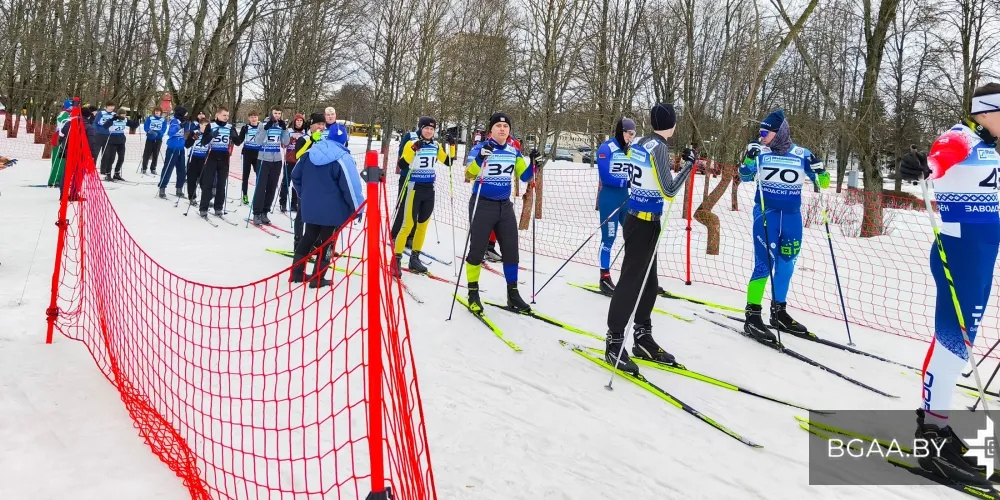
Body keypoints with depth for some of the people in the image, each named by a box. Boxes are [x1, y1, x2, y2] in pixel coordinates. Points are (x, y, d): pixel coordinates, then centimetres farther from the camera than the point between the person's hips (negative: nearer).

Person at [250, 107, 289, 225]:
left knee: (272, 188, 7)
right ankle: (256, 214, -4)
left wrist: (284, 129, -13)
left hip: (277, 161, 4)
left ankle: (264, 213, 16)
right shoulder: (263, 124, -5)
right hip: (265, 160, -4)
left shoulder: (281, 126, 6)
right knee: (261, 187, -7)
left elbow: (286, 142, -1)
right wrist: (266, 128, -24)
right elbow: (257, 141, -14)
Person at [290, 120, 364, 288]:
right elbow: (351, 186, -17)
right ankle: (318, 279, 9)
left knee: (309, 237, 20)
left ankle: (296, 273, 25)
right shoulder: (342, 159, -16)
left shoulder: (309, 153, 4)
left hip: (309, 207, 6)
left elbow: (295, 177, 13)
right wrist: (357, 209, -7)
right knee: (327, 241, 6)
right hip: (332, 210, -6)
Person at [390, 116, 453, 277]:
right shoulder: (412, 144, -8)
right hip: (414, 188, -6)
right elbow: (401, 165, -17)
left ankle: (415, 258, 22)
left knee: (423, 224, 11)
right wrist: (413, 149, -27)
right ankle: (396, 259, -5)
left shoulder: (436, 146, 7)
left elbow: (448, 162, 15)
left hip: (429, 189, 6)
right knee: (407, 224, -10)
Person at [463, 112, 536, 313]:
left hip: (505, 206, 5)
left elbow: (525, 176, 11)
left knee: (511, 250, 7)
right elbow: (468, 176, -20)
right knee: (477, 250, 0)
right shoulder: (480, 148, -10)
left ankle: (513, 294, 18)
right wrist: (480, 159, -37)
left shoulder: (513, 152, 6)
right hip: (482, 205, -5)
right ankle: (473, 294, 13)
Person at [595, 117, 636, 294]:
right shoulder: (606, 148, -11)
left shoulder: (632, 149, 8)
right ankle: (605, 278, 10)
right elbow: (605, 177, -18)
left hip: (627, 198, 6)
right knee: (608, 238, 0)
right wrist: (626, 182, -23)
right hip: (609, 199, -6)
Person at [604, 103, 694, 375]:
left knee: (648, 281, 15)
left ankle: (643, 338, 24)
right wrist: (688, 166, -9)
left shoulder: (638, 144, 9)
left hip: (636, 218, 9)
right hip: (645, 223, -9)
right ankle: (614, 342, 1)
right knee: (631, 281, -5)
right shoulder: (659, 148, -16)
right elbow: (668, 190, -19)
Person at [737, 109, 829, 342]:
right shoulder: (761, 152, -1)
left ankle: (778, 312, 25)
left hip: (792, 216, 3)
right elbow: (745, 177, 0)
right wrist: (749, 157, -14)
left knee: (786, 265, 10)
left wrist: (819, 172, -18)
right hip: (766, 213, -3)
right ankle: (752, 315, -6)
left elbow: (823, 183, 2)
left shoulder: (801, 154, 0)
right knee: (764, 263, -10)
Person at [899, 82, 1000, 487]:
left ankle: (931, 416, 25)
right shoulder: (961, 138, -11)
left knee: (955, 334, 14)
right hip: (959, 252, -9)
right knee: (955, 339, -10)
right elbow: (940, 157, -35)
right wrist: (923, 167, -58)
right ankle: (934, 436, -5)